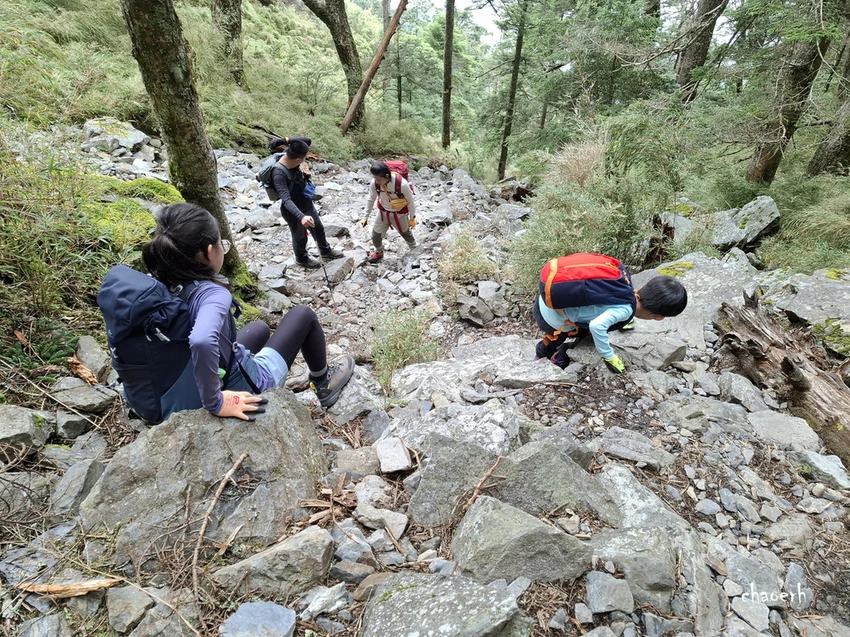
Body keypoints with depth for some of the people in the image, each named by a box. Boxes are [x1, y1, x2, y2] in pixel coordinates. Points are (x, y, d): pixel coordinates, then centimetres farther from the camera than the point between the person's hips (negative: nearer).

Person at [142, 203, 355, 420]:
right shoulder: (212, 294, -33)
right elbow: (202, 341, -52)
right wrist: (214, 402, -39)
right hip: (242, 386, -7)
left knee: (259, 328, 33)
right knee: (303, 315, 7)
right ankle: (324, 385, 27)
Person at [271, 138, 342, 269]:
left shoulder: (289, 155, -14)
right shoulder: (279, 174, -36)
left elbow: (307, 140, -4)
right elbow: (286, 200, -45)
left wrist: (287, 141, -20)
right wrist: (301, 216, -60)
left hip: (307, 204, 7)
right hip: (294, 212, -7)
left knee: (319, 229, 27)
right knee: (300, 238, 19)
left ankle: (325, 250, 54)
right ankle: (301, 259, 49)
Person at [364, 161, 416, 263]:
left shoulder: (402, 184, -36)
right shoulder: (374, 183, -25)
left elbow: (410, 201, -18)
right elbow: (371, 200, -6)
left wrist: (412, 218, -5)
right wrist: (366, 217, 2)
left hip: (399, 214, -2)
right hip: (383, 213, 3)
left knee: (406, 234, 20)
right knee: (375, 236, 10)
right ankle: (378, 252, 43)